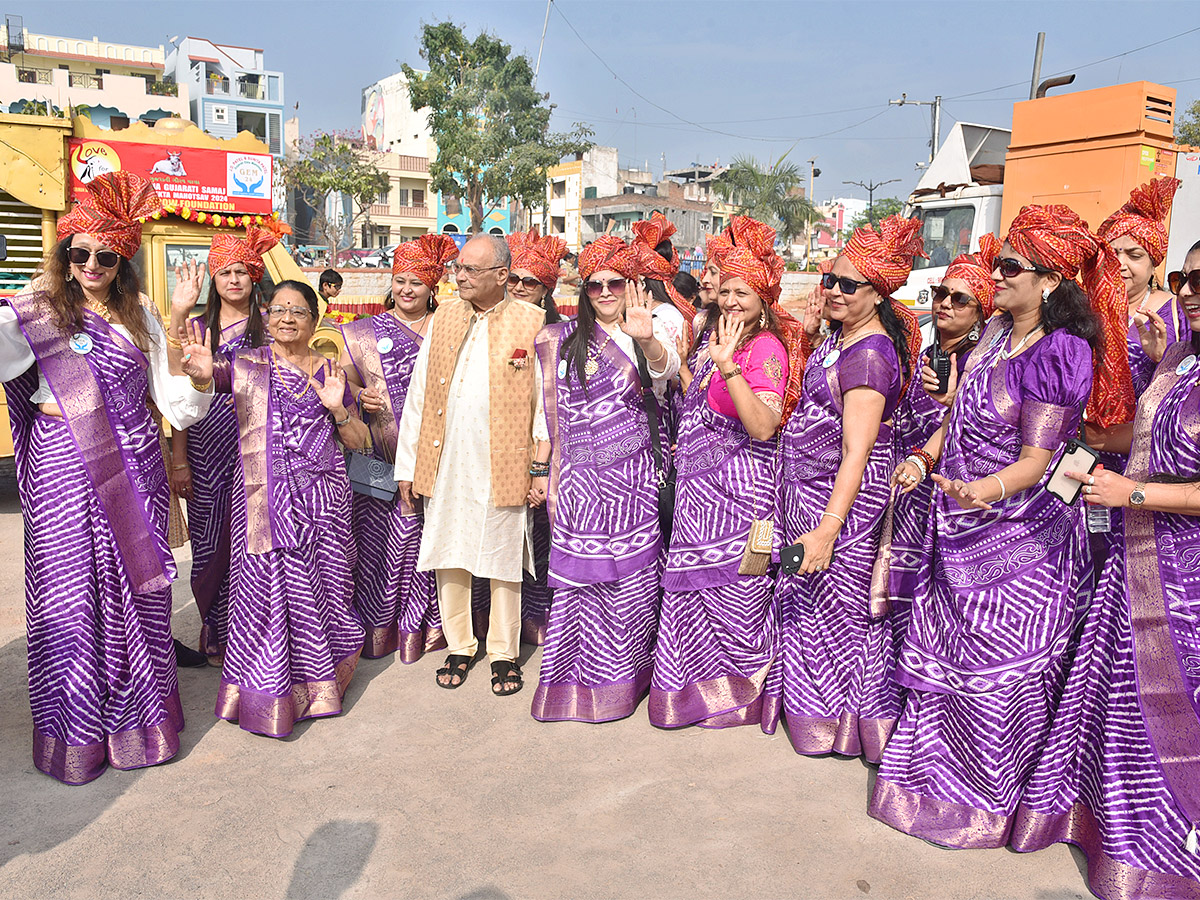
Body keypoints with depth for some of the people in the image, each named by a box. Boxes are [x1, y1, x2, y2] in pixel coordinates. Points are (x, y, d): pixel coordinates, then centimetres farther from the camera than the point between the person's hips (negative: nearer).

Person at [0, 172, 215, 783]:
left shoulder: (140, 316, 9)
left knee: (138, 592, 9)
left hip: (135, 474, 3)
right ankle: (76, 732, 21)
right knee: (70, 596, 4)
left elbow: (182, 407, 1)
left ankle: (138, 718, 26)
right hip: (64, 474, -3)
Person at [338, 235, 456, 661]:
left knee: (429, 538, 1)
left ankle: (424, 626, 15)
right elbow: (344, 380, 12)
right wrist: (359, 396, -9)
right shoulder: (367, 332, 13)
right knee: (380, 536, 0)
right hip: (382, 460, 0)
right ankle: (378, 625, 13)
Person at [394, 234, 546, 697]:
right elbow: (418, 394, 10)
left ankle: (504, 654, 22)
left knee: (503, 561, 6)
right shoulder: (442, 317, 9)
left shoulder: (532, 323, -2)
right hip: (444, 463, 4)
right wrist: (407, 464, 6)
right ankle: (459, 647, 28)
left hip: (503, 465, -3)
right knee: (448, 557, 11)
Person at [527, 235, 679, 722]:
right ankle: (580, 677, 14)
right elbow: (548, 409, 11)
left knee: (632, 575, 3)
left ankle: (626, 672, 20)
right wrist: (541, 470, 7)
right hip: (581, 477, 1)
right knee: (581, 574, 1)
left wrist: (647, 339, -42)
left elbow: (667, 366, -21)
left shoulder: (650, 331, 4)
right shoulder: (562, 339, 10)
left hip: (636, 476, -1)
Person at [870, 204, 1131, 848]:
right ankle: (934, 766, 33)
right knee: (941, 650, 15)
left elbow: (1035, 460, -19)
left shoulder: (1060, 354, -16)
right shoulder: (997, 331, 7)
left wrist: (984, 491, -37)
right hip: (961, 523, 7)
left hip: (1018, 535, -7)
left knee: (999, 668, 6)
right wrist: (924, 457, 0)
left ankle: (990, 798, 26)